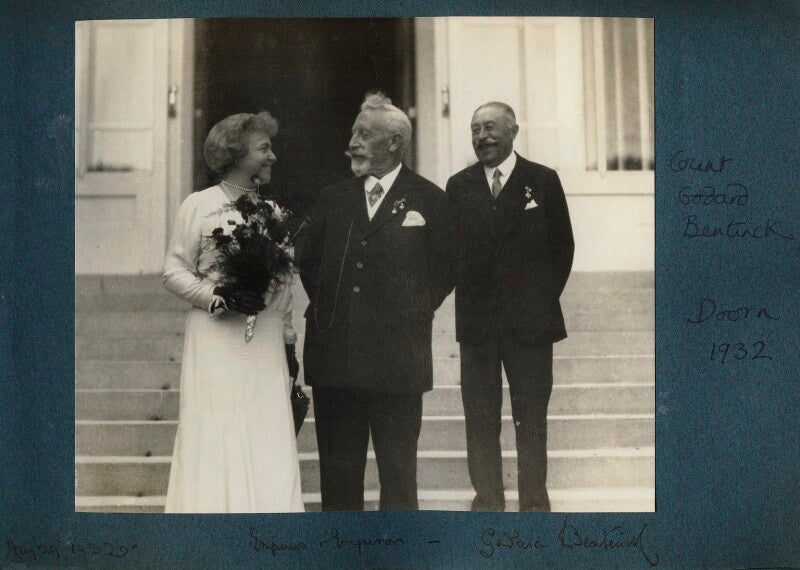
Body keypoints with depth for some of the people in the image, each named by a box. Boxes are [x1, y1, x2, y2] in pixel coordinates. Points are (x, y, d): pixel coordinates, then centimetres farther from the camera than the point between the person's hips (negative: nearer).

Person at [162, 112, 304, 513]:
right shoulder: (198, 206, 0)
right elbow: (174, 272, -1)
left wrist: (289, 344, 14)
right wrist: (220, 296, -15)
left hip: (266, 344, 4)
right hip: (216, 341, -4)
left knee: (267, 442, 2)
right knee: (215, 439, -2)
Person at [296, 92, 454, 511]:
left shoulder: (428, 199, 0)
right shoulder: (332, 199, 10)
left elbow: (445, 270, 4)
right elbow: (306, 260, 18)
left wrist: (413, 312, 1)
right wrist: (326, 309, 11)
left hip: (397, 357, -3)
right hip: (334, 357, 3)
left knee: (398, 471, 7)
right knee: (338, 470, 11)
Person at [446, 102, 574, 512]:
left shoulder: (543, 181, 1)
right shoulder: (459, 186, 7)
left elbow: (562, 247, 3)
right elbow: (451, 249, 9)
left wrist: (543, 300, 1)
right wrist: (468, 297, 2)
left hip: (530, 320, -2)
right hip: (476, 321, 2)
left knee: (531, 419, 4)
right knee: (480, 419, 6)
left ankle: (534, 502, 14)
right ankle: (488, 500, 16)